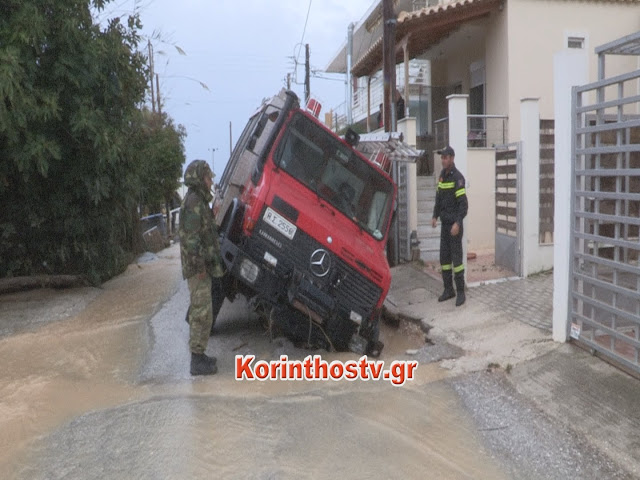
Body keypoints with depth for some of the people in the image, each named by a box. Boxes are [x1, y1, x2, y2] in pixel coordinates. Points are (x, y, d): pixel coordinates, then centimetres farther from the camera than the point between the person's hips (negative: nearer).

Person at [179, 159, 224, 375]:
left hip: (203, 268, 10)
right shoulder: (193, 201, -15)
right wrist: (200, 265, -22)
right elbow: (191, 237, -22)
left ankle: (199, 356, 25)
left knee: (200, 313, 15)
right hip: (198, 268, -10)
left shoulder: (199, 201, 18)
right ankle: (197, 361, 0)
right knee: (202, 313, -6)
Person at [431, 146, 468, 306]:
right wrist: (435, 216, 6)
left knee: (456, 255, -6)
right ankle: (448, 290, 18)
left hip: (455, 223, -8)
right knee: (444, 256, 9)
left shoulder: (458, 177, -16)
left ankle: (461, 292, 3)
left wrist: (458, 223, -28)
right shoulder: (442, 175, 9)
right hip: (444, 222, 8)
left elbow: (464, 204, -21)